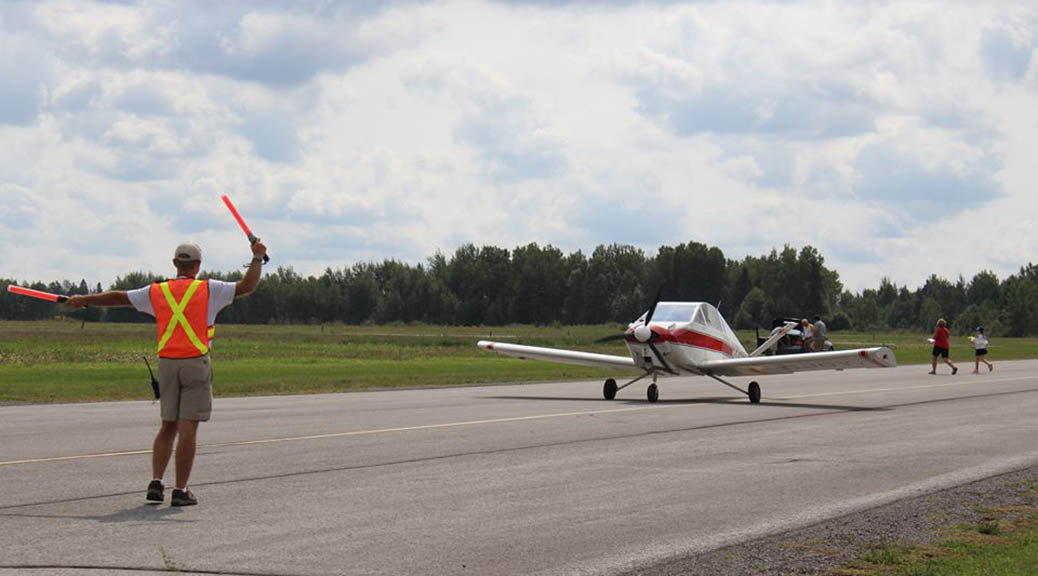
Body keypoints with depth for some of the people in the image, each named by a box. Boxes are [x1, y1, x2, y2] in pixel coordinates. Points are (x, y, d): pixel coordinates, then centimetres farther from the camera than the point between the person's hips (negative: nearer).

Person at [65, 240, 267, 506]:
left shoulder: (157, 292, 7)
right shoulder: (208, 290, -3)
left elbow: (118, 297, 15)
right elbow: (248, 286, -5)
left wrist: (84, 300, 28)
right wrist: (257, 257, 9)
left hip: (167, 364, 4)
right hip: (196, 364, -4)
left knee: (168, 426, 14)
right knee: (188, 428, -4)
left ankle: (156, 482, 4)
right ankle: (181, 490, -5)